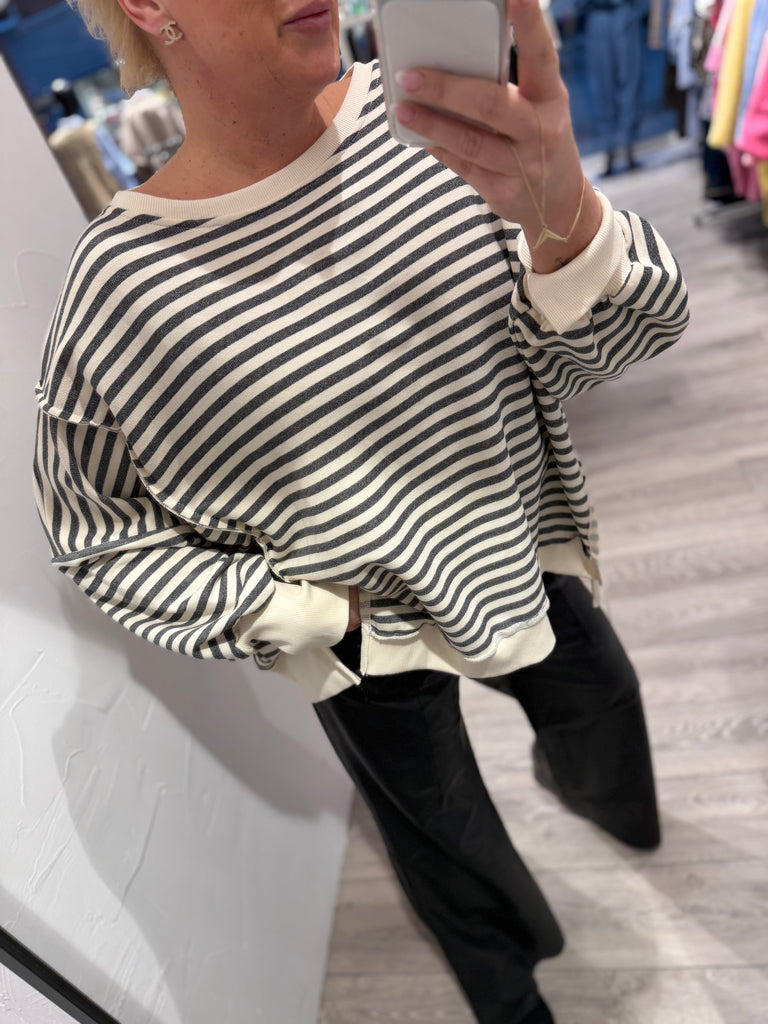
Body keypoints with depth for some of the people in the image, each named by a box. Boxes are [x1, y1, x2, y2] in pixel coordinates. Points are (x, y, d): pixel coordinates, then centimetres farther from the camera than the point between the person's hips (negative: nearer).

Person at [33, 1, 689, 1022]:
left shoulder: (428, 118, -15)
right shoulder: (122, 290, -23)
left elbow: (618, 331, -18)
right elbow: (104, 538, -11)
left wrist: (561, 211, -41)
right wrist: (311, 613, -17)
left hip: (519, 550, 4)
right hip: (368, 642, -3)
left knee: (599, 698, 31)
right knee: (452, 844, 22)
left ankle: (593, 790, 73)